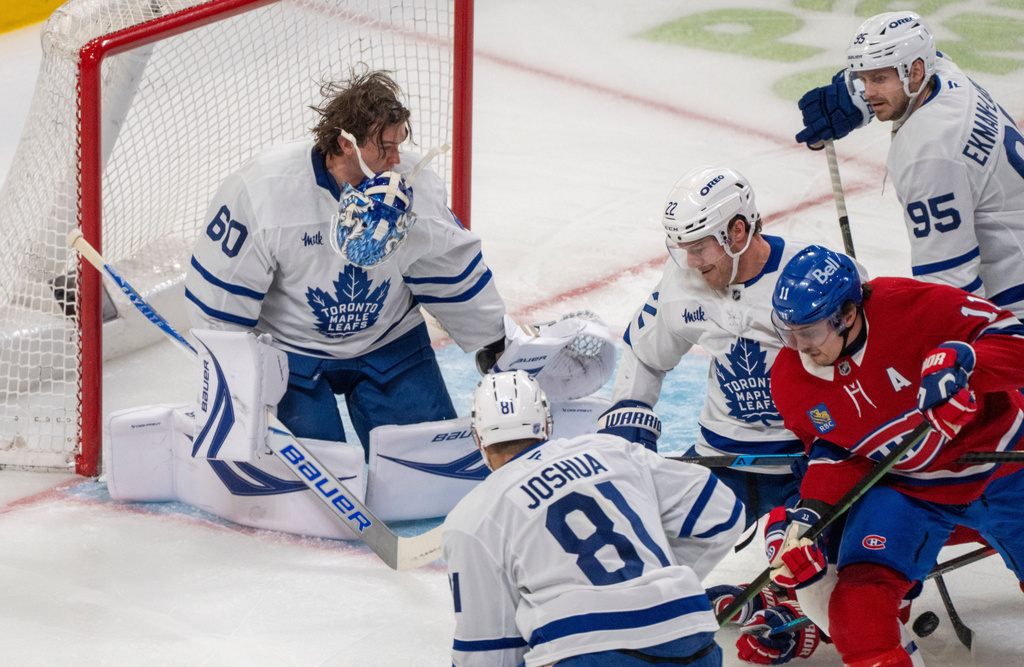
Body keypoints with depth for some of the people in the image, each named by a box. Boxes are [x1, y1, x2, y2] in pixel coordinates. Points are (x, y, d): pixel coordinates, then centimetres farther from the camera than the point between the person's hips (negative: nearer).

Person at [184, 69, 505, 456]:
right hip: (290, 349, -4)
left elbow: (453, 273, 2)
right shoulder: (263, 189, -26)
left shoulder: (415, 187, -14)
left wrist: (494, 342, 11)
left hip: (390, 344, 4)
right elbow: (221, 289, -16)